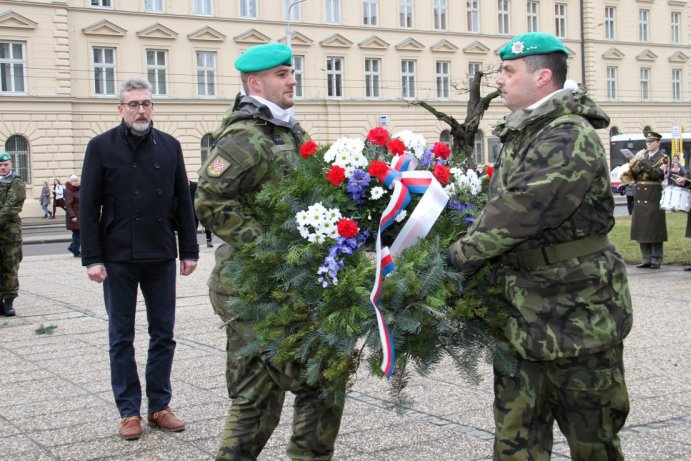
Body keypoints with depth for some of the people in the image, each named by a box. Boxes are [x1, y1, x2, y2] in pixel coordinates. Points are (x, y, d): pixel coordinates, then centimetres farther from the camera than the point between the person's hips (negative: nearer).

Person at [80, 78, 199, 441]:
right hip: (118, 259, -2)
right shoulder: (101, 147, -2)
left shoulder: (169, 146, 6)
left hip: (161, 258, 2)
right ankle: (129, 411, 15)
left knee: (163, 335, 8)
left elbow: (183, 202, 8)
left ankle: (159, 406, 19)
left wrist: (189, 251, 5)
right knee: (121, 339, 5)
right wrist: (92, 258, -9)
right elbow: (88, 207, -3)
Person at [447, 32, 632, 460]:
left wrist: (461, 254, -18)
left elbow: (519, 212, -26)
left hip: (578, 314, -8)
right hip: (524, 313, 8)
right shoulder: (521, 135, 12)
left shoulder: (571, 138, -19)